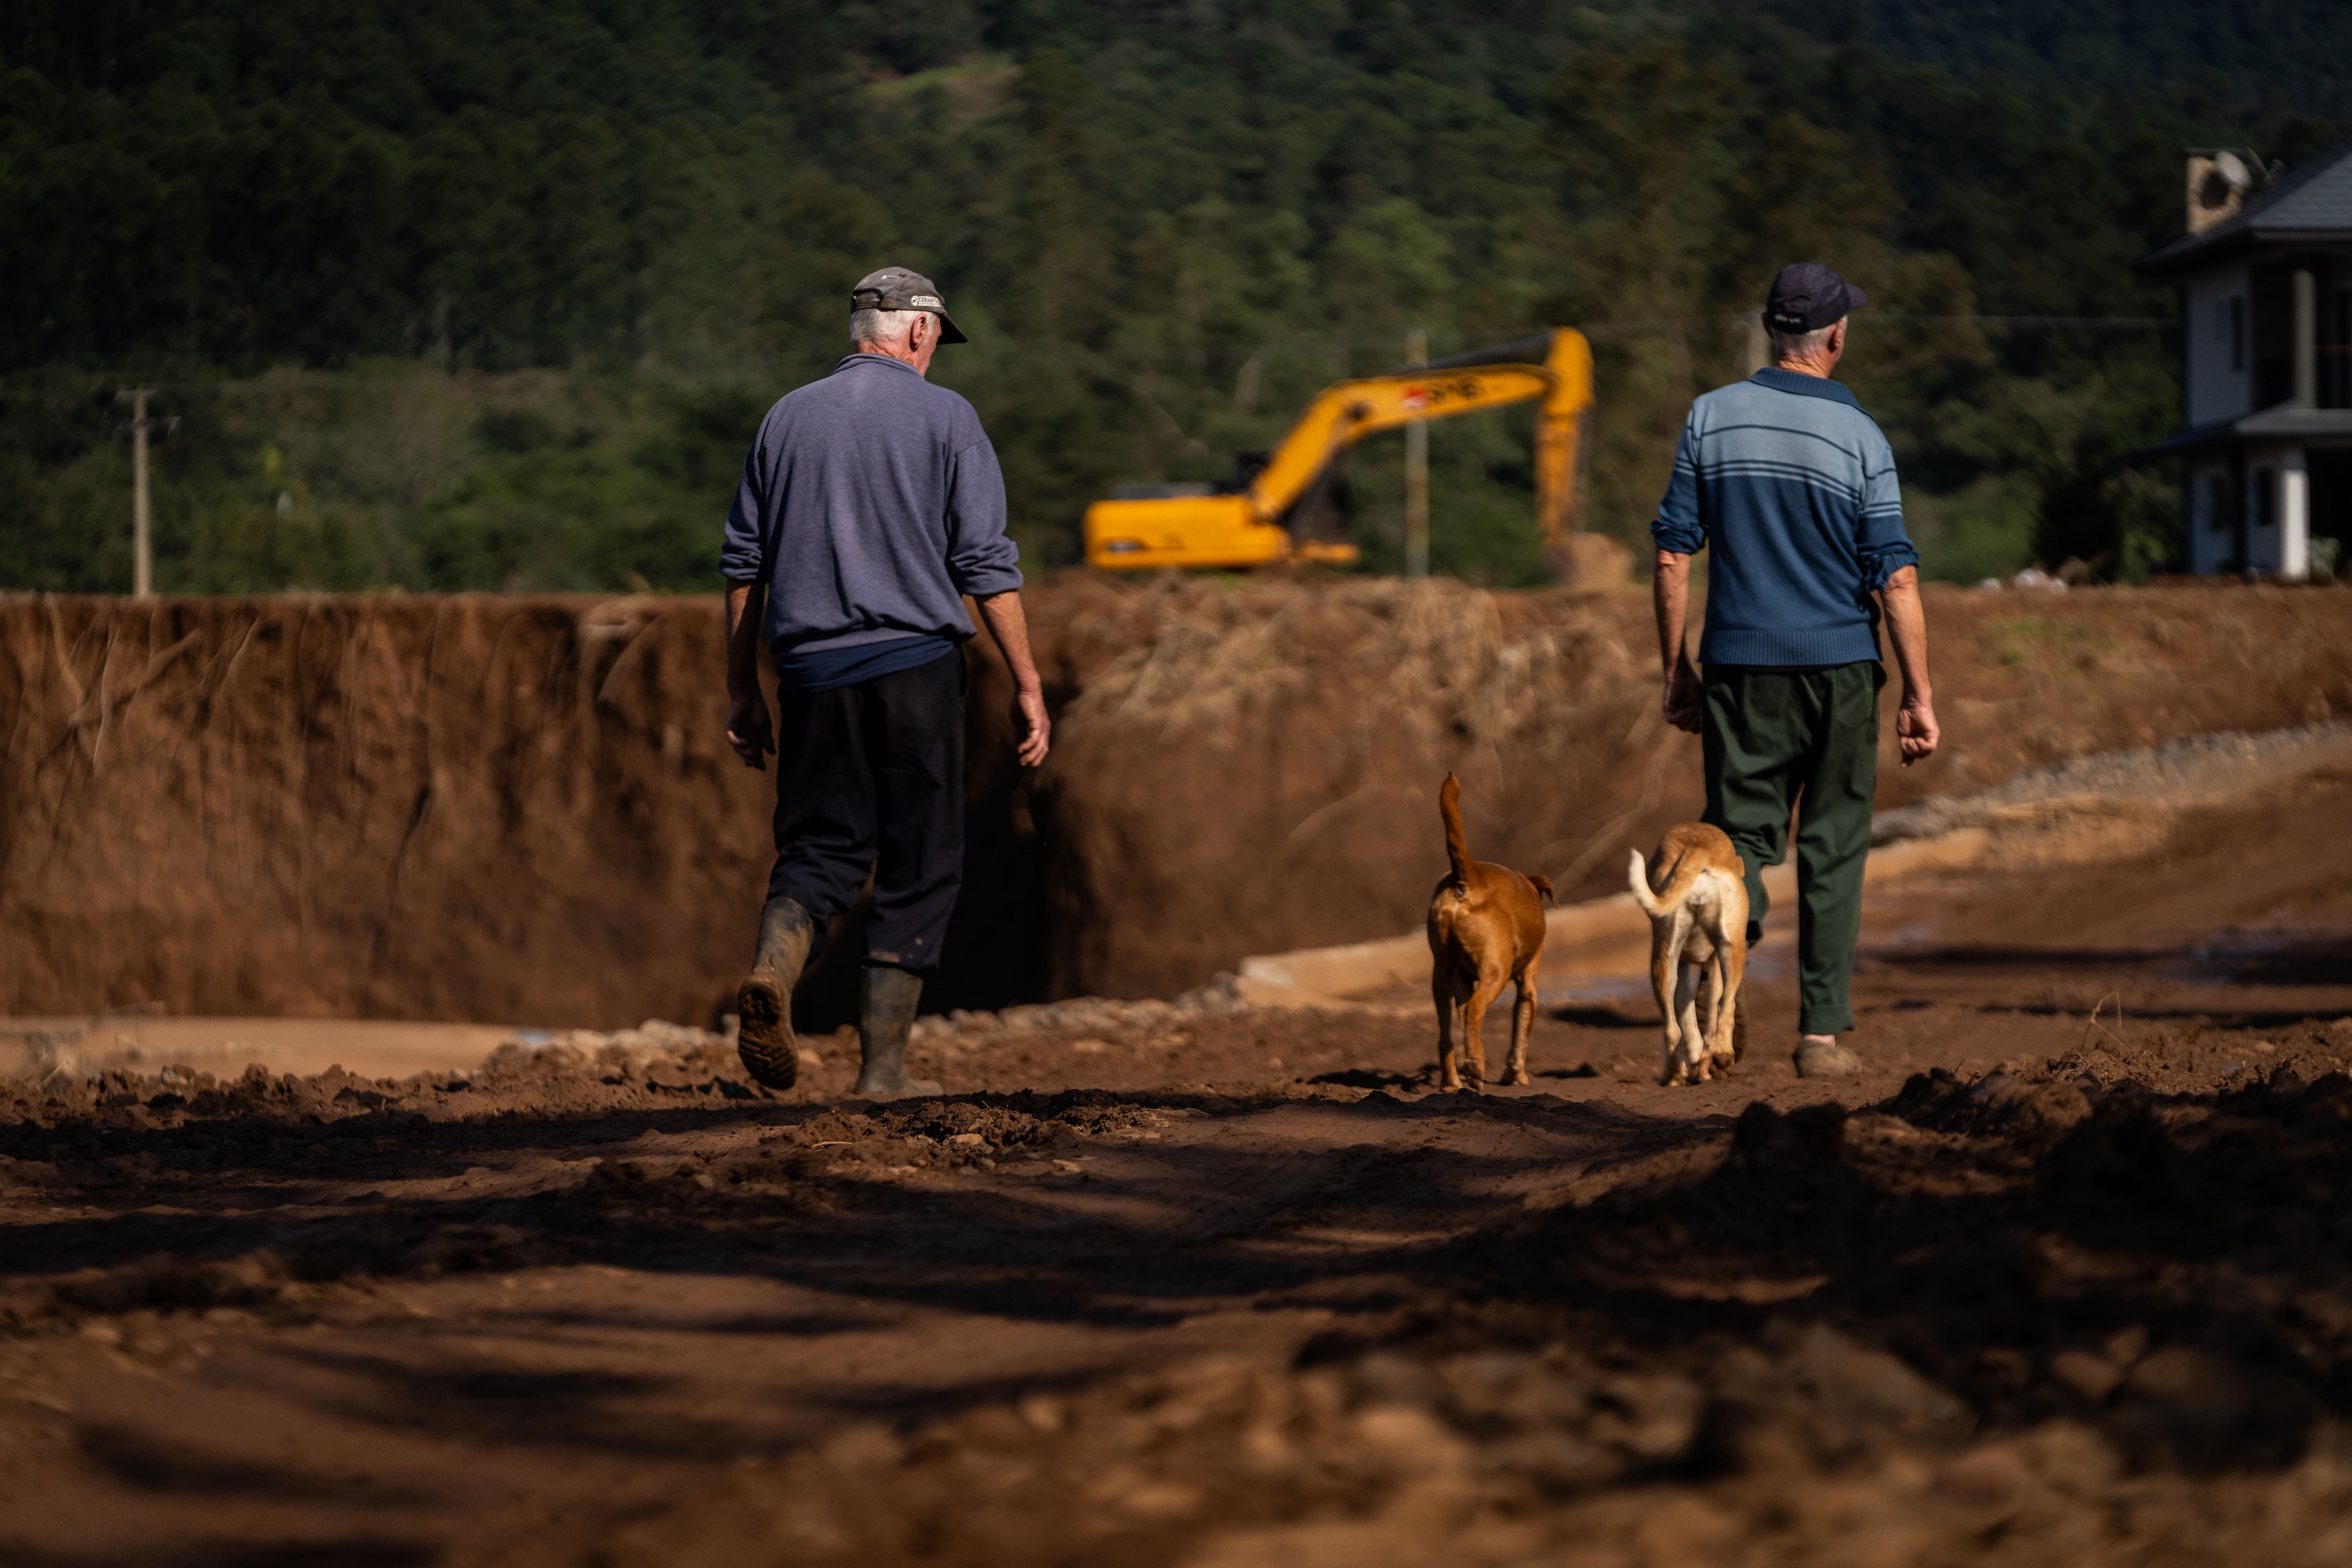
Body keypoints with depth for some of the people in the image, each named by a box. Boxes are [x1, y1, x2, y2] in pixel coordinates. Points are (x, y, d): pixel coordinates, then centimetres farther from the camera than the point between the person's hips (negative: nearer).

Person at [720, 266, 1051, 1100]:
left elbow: (744, 561, 12)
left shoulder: (788, 418, 12)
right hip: (913, 661, -3)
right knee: (919, 865, 5)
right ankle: (883, 1063, 2)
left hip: (812, 667, 3)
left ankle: (772, 972, -23)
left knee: (819, 851, 8)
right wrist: (1028, 684, -2)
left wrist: (741, 688, 18)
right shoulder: (944, 417, 0)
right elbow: (985, 564, -5)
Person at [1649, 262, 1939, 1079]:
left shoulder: (1711, 417, 0)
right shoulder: (1859, 436, -6)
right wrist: (1919, 696, -4)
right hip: (1838, 665, -1)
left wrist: (1676, 669, 10)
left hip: (1739, 665, 1)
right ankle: (1822, 1033, 8)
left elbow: (1674, 554, 1)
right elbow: (1896, 579, -9)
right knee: (1833, 849, 7)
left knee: (1740, 824, 9)